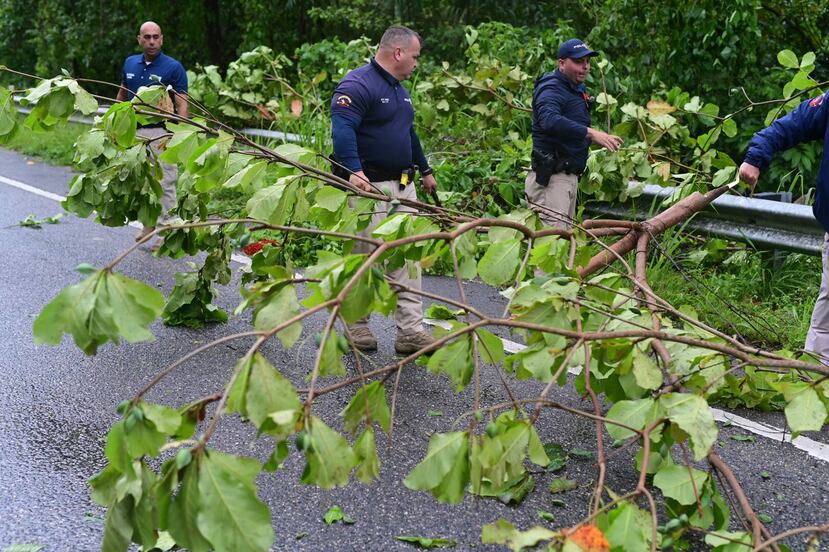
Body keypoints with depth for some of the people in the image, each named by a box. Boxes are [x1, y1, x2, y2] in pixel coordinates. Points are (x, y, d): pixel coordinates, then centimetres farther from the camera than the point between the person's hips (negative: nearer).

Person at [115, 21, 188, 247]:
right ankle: (149, 224, 29)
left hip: (160, 134, -6)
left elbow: (182, 105, -12)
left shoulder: (173, 68, -8)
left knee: (165, 184, -3)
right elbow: (122, 96, 21)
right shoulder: (130, 63, 9)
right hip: (134, 132, 6)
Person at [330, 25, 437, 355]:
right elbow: (342, 129, -25)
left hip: (403, 186, 9)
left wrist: (425, 170, 36)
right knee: (364, 258, 1)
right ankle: (357, 326, 14)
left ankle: (411, 331, 7)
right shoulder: (358, 84, -12)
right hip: (369, 186, -9)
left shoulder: (400, 90, 19)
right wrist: (354, 170, -37)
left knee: (407, 259, 5)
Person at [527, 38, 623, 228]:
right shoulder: (551, 89, -14)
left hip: (570, 176, 11)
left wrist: (603, 138, 11)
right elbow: (549, 120, -36)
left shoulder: (578, 90, 19)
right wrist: (590, 133, -40)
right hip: (550, 177, -11)